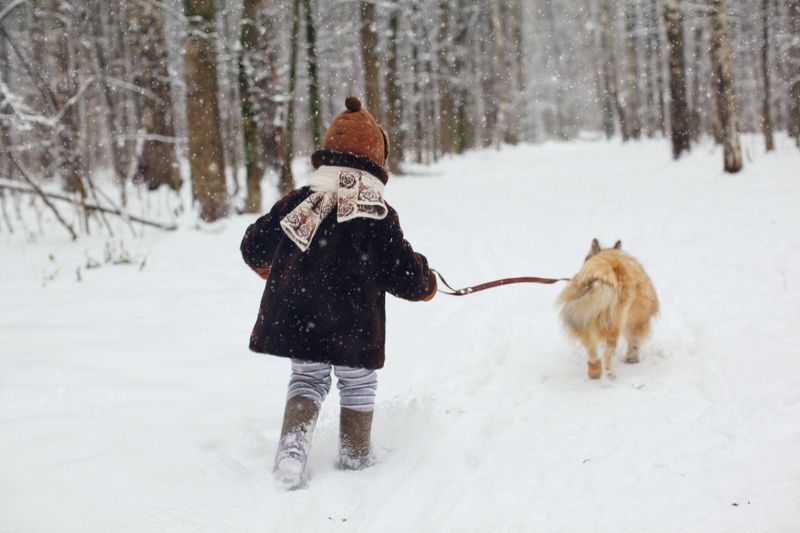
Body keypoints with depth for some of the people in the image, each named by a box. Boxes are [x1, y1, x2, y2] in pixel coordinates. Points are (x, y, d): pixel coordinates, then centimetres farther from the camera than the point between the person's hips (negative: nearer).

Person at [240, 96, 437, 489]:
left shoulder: (298, 202, 0)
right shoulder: (379, 216, -8)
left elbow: (254, 247, 10)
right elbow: (404, 274, -8)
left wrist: (266, 266, 33)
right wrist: (425, 285, 15)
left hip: (295, 319, 3)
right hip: (352, 326, -3)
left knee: (307, 379, 19)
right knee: (357, 384, 18)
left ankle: (293, 446, -1)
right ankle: (355, 454, 28)